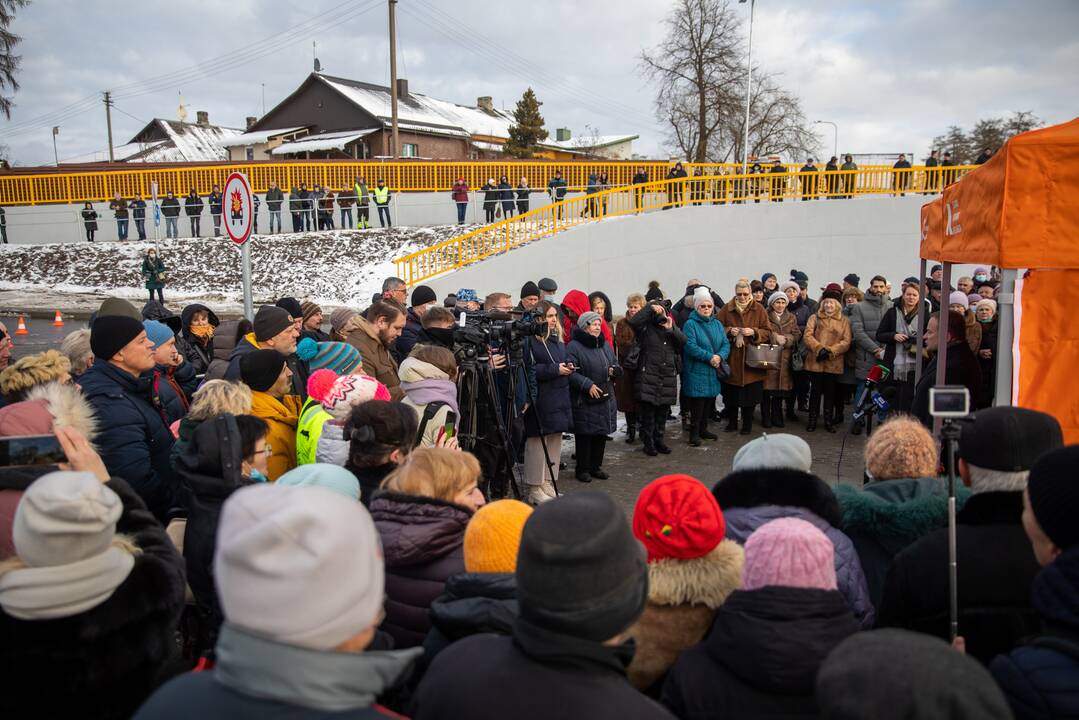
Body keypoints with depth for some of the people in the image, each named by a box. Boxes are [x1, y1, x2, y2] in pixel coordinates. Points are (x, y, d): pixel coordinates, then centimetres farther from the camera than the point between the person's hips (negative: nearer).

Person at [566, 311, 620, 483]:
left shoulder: (605, 345, 14)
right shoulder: (573, 346, -10)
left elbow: (616, 365, 21)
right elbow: (570, 372, -18)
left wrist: (614, 370, -2)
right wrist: (587, 385, -24)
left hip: (605, 399, 7)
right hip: (583, 401, -7)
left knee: (601, 434, 12)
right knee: (584, 435, 0)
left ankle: (596, 466, 25)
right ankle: (582, 469, 12)